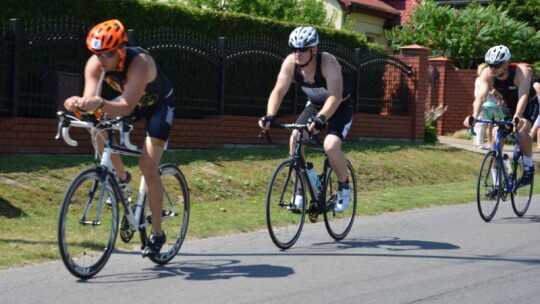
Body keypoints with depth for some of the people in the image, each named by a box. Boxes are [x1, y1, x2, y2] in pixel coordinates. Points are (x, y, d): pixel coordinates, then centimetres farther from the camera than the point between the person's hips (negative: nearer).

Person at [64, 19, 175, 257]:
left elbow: (127, 108, -48)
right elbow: (90, 99, -33)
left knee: (148, 167, -15)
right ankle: (121, 177, 5)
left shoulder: (139, 63, -40)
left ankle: (157, 233, -4)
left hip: (159, 104, -6)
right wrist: (79, 104, -57)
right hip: (132, 101, 6)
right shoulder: (95, 64, -24)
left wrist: (101, 104, -67)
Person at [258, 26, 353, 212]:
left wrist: (320, 118, -56)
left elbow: (335, 97, -41)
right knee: (295, 139, -18)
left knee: (331, 146, -28)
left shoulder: (328, 62, -33)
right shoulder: (290, 63, -20)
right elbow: (278, 91, -24)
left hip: (339, 108, -5)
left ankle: (344, 187, 0)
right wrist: (270, 116, -41)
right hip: (315, 106, 5)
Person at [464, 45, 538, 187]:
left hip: (528, 106, -4)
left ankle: (529, 166, -9)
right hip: (508, 106, 4)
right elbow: (481, 96, -34)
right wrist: (474, 116, -52)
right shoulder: (487, 74, -24)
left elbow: (523, 96, -45)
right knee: (496, 136, -13)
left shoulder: (522, 71, -34)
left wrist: (517, 117, -61)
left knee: (522, 131, -32)